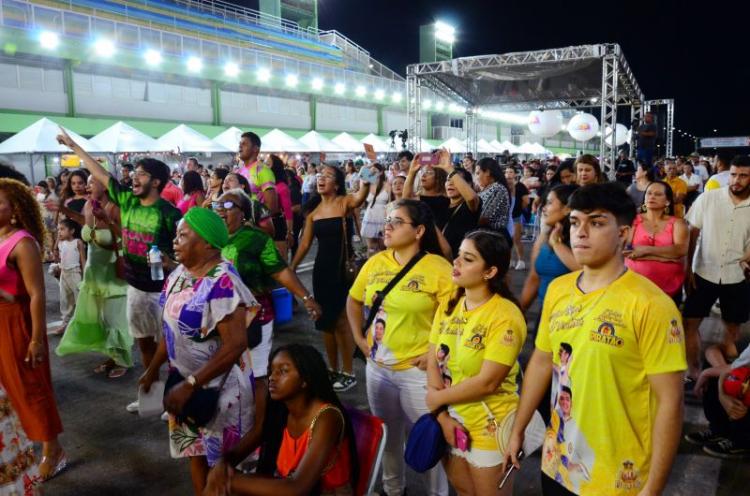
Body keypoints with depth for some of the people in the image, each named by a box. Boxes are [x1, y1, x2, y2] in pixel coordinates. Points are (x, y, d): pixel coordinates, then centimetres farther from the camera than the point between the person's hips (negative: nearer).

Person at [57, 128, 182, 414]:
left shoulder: (169, 213, -15)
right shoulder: (127, 201, 2)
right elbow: (101, 174, 11)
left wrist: (171, 263, -30)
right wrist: (75, 147, 17)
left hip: (162, 289, -6)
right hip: (135, 286, 6)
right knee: (144, 342, 17)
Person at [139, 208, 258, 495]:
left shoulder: (221, 282, -25)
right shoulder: (179, 273, 1)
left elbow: (235, 345, -29)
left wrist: (190, 385, -27)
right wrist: (154, 368, 16)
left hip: (218, 386, -7)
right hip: (184, 379, 8)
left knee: (223, 460, 9)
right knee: (195, 450, 20)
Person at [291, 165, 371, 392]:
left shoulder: (345, 202, -8)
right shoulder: (313, 209, 7)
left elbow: (361, 195, -32)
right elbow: (305, 243, 10)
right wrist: (291, 268, 10)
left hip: (342, 267, -6)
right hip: (321, 268, 6)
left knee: (341, 321, 0)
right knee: (325, 321, 12)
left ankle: (348, 372, 15)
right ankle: (333, 369, 28)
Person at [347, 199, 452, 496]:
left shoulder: (437, 268, -16)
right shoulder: (375, 263, 1)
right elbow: (354, 301, 14)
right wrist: (359, 338, 7)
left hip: (418, 371, -5)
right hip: (377, 366, 6)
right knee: (387, 435, 23)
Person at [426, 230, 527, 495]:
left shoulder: (505, 316, -20)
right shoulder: (448, 306, 1)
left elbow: (487, 382, -23)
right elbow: (433, 364, -1)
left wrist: (437, 399, -12)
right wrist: (443, 415, -11)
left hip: (488, 427, -6)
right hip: (451, 422, 6)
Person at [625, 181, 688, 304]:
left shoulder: (677, 223, 3)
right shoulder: (633, 220, 2)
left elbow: (681, 250, -13)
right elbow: (627, 251, -11)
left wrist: (646, 250, -16)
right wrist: (667, 255, -15)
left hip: (669, 289, 1)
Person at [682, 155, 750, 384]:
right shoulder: (708, 198, -7)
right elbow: (692, 234, -2)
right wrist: (688, 268, -4)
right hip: (704, 273, -1)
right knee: (690, 322, 1)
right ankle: (693, 372, 18)